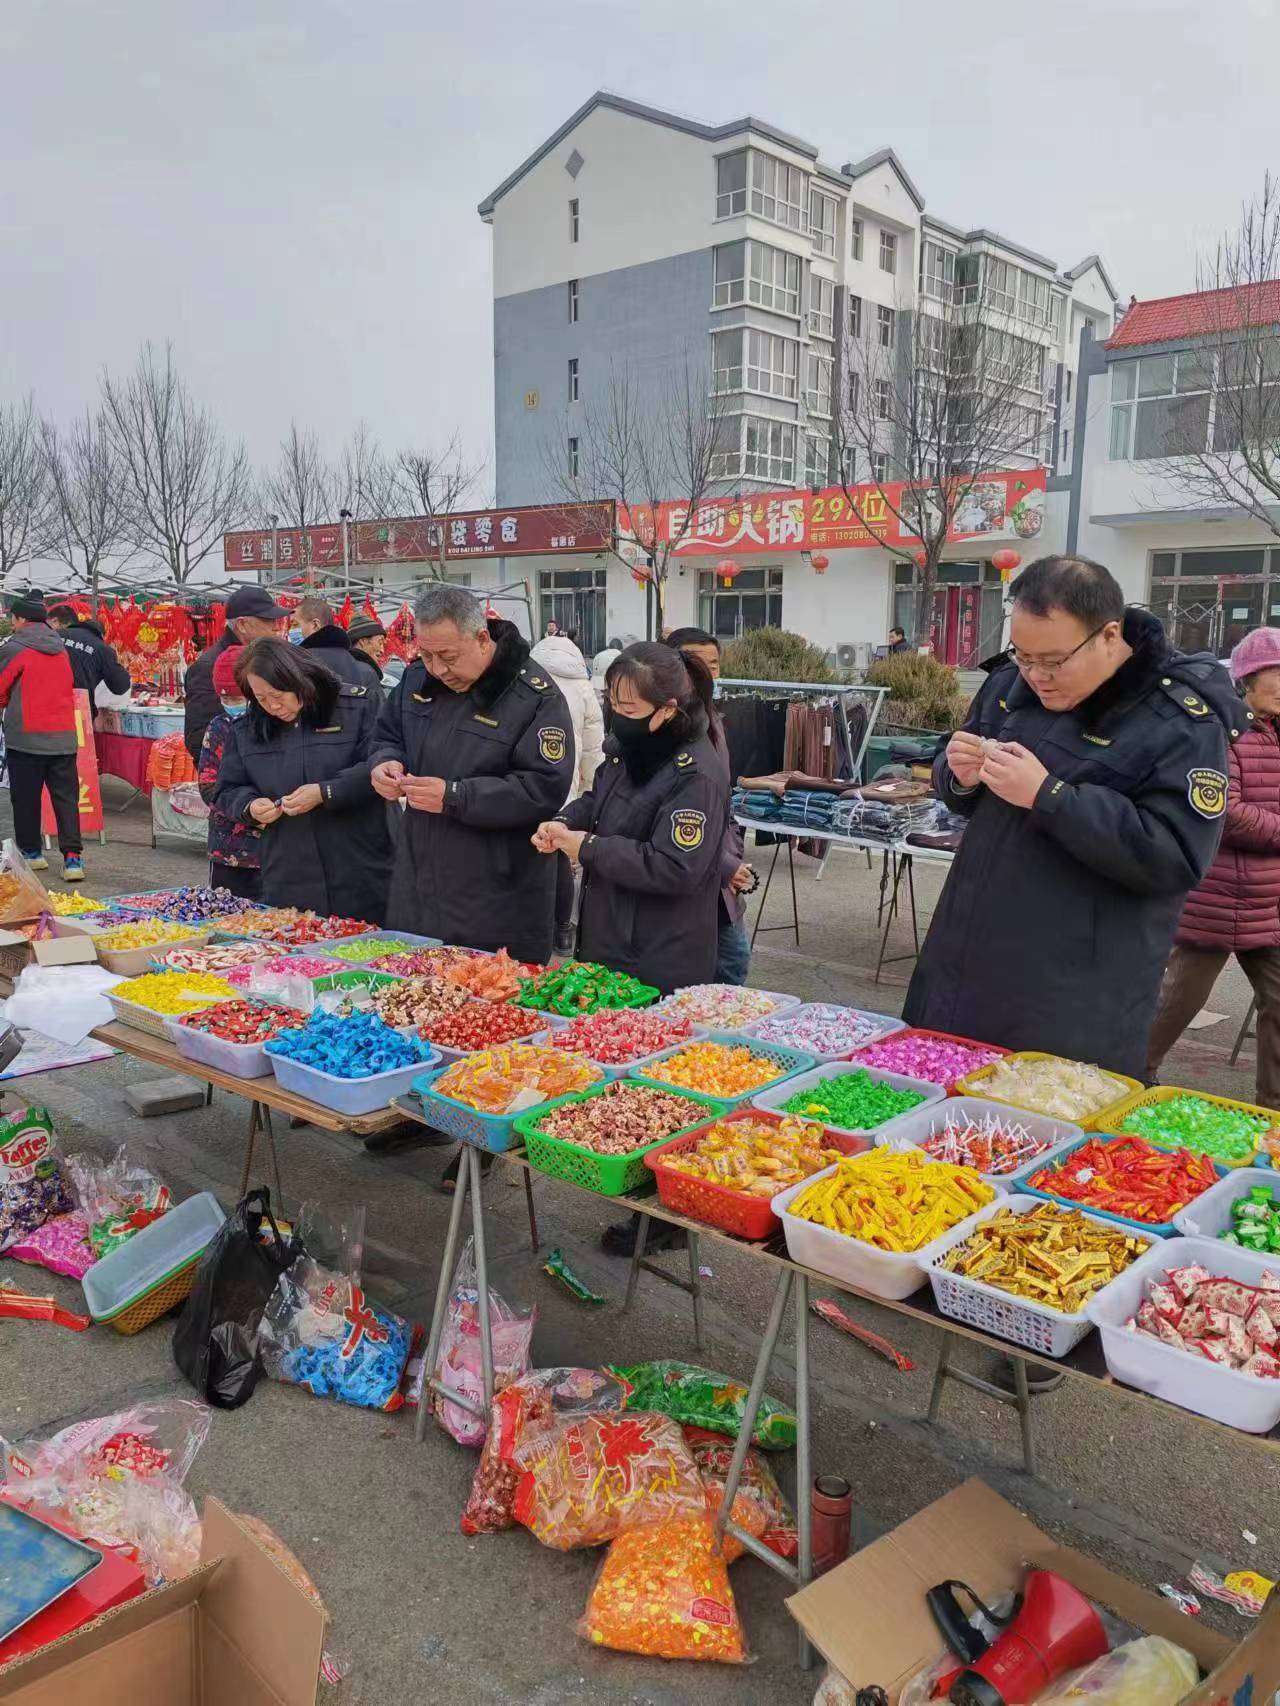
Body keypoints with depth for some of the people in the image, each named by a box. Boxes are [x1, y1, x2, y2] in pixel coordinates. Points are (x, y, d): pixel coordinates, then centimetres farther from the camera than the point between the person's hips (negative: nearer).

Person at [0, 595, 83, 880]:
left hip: (26, 736, -4)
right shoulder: (61, 648, 10)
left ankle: (31, 852, 18)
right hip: (64, 736, 5)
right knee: (66, 797, 3)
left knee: (26, 798, 9)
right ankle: (72, 856, -5)